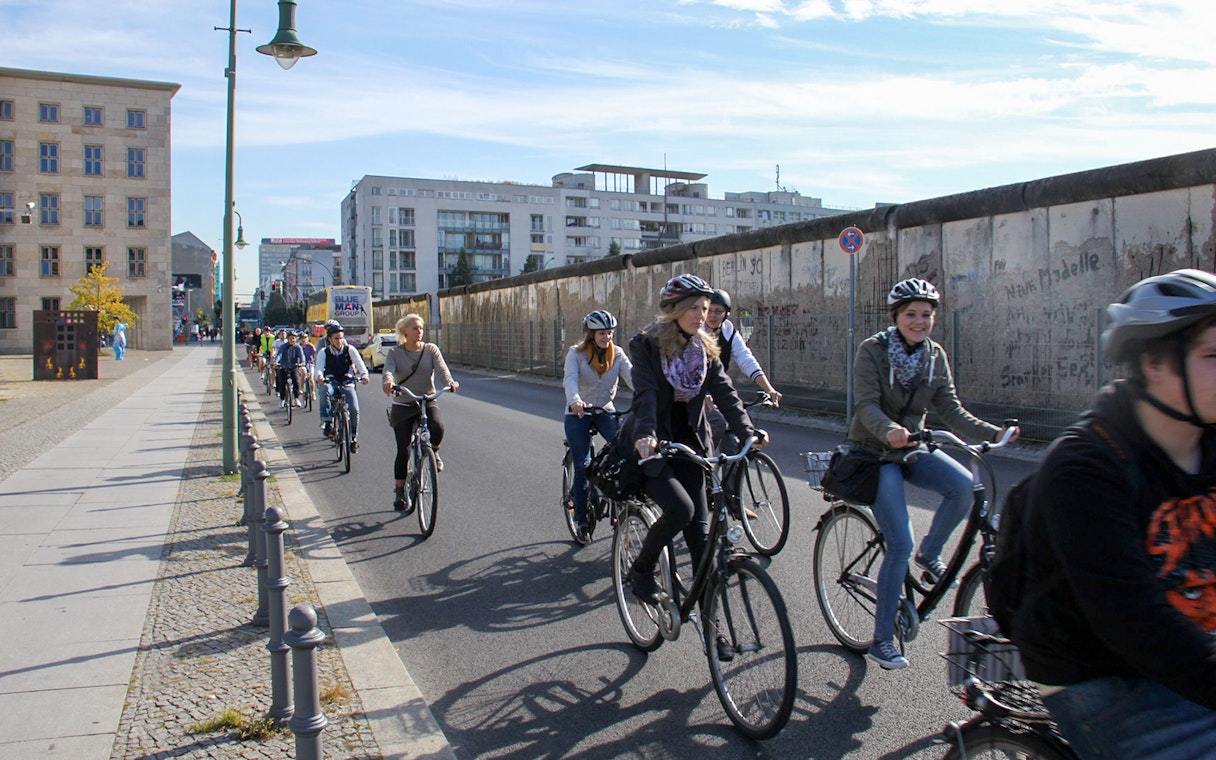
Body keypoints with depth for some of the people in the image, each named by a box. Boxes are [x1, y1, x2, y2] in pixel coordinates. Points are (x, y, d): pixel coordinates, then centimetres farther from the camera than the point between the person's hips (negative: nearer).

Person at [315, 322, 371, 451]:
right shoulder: (323, 352, 0)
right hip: (331, 383, 0)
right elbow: (319, 367, -16)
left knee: (354, 409, -18)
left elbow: (359, 363, -14)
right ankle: (327, 422, -33)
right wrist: (319, 376, -40)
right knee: (325, 390, -37)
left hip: (347, 384, 1)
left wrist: (364, 374, -35)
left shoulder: (350, 350, -1)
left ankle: (354, 438, 2)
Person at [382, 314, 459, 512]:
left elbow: (441, 368, -13)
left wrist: (449, 382, -35)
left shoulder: (430, 349, 3)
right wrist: (388, 382, -42)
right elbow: (388, 369, -18)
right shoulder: (395, 353, 1)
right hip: (403, 405, 0)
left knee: (437, 428, -31)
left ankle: (433, 452, 4)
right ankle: (399, 492, 16)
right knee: (403, 451, -3)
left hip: (428, 401, 0)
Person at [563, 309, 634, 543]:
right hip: (578, 413, -2)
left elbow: (631, 376, -16)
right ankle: (582, 522, 6)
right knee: (582, 466, -8)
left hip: (605, 410, 2)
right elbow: (570, 378, -26)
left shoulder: (617, 353, -3)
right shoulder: (576, 353, -10)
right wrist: (575, 400, -48)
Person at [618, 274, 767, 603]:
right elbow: (646, 394, -25)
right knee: (680, 508, -23)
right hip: (651, 446, -5)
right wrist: (645, 435, -42)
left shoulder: (706, 348, 4)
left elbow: (724, 391, -6)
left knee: (699, 525, -1)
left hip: (688, 442, 5)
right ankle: (641, 571, 3)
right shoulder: (646, 345, -11)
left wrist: (746, 431, -21)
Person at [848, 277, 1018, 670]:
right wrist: (888, 430, -44)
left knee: (964, 486, -26)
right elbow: (865, 406, -23)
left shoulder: (935, 356, 2)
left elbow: (951, 411, -2)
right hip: (874, 451, -5)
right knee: (900, 543, -16)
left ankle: (929, 554, 3)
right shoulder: (872, 350, -13)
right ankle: (882, 640, -2)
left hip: (912, 447, 5)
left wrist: (994, 433, -18)